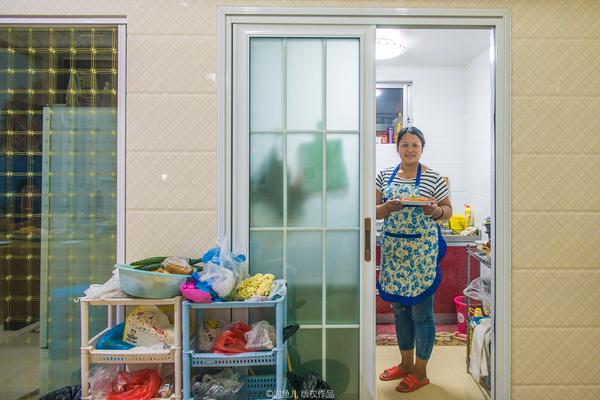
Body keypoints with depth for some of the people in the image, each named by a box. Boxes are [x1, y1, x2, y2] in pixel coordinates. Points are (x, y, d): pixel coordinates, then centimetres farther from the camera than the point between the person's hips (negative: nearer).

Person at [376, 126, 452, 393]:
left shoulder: (433, 178, -3)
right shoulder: (384, 176, 7)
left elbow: (448, 211, 3)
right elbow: (375, 211, 8)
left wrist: (436, 211, -19)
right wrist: (387, 208, -14)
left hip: (422, 249, -4)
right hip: (393, 248, 4)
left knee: (421, 310, 4)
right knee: (399, 306, 15)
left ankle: (420, 371, 23)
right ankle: (406, 363, 34)